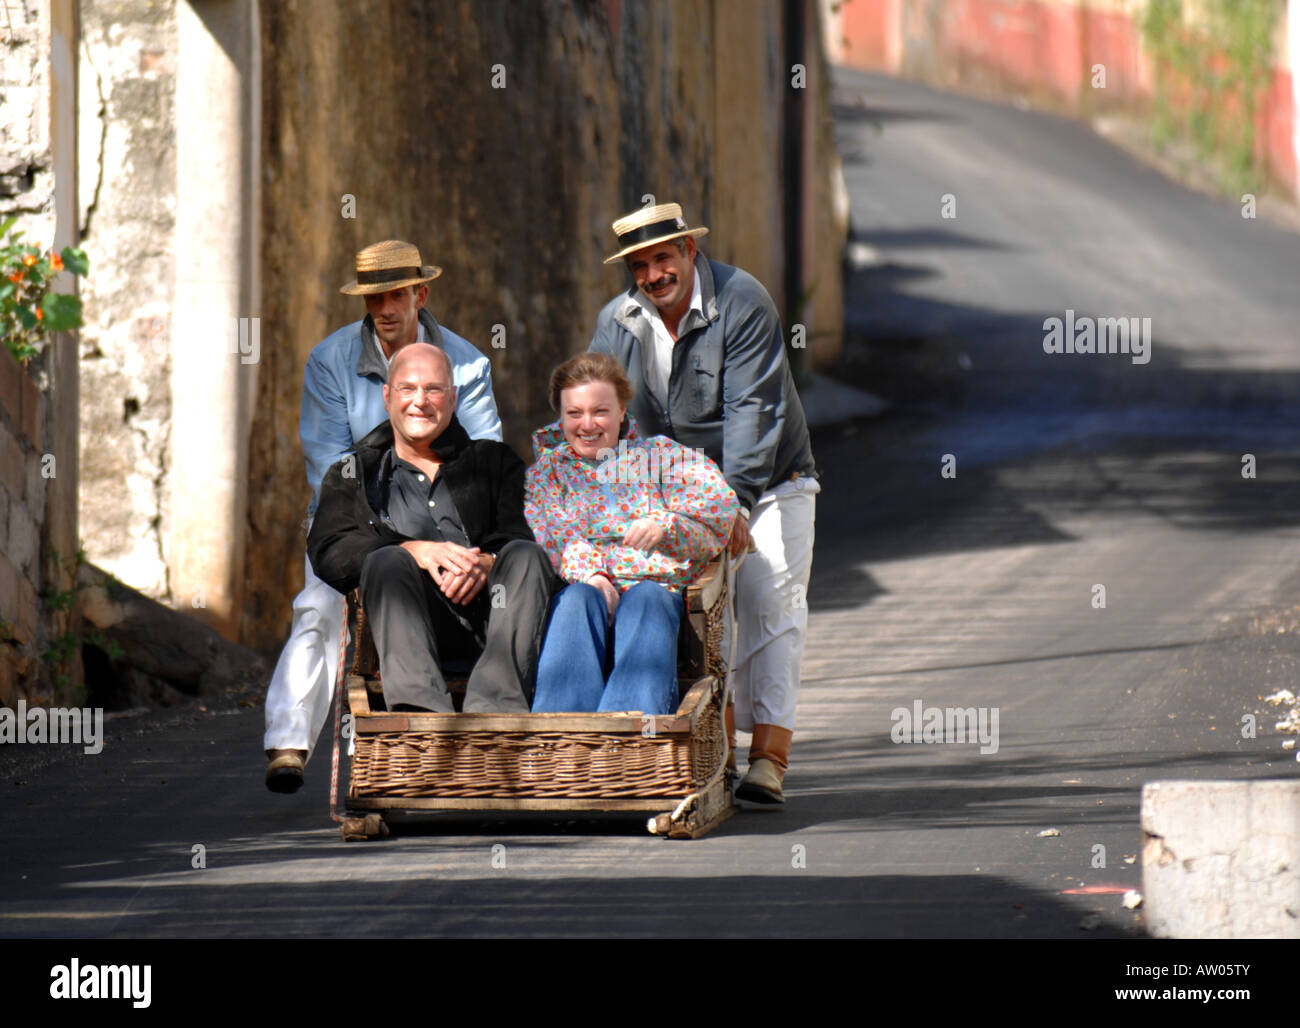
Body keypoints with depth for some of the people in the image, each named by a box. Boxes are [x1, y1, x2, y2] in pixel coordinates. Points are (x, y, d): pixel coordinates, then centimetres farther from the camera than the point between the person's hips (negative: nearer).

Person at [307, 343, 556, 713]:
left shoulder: (493, 461, 28)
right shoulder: (352, 473, 25)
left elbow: (520, 535, 10)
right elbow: (327, 554, 6)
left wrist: (485, 563, -15)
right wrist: (414, 551, -11)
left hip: (490, 614, 1)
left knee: (525, 555, -27)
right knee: (387, 562, -31)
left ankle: (495, 707, -48)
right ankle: (420, 707, -56)